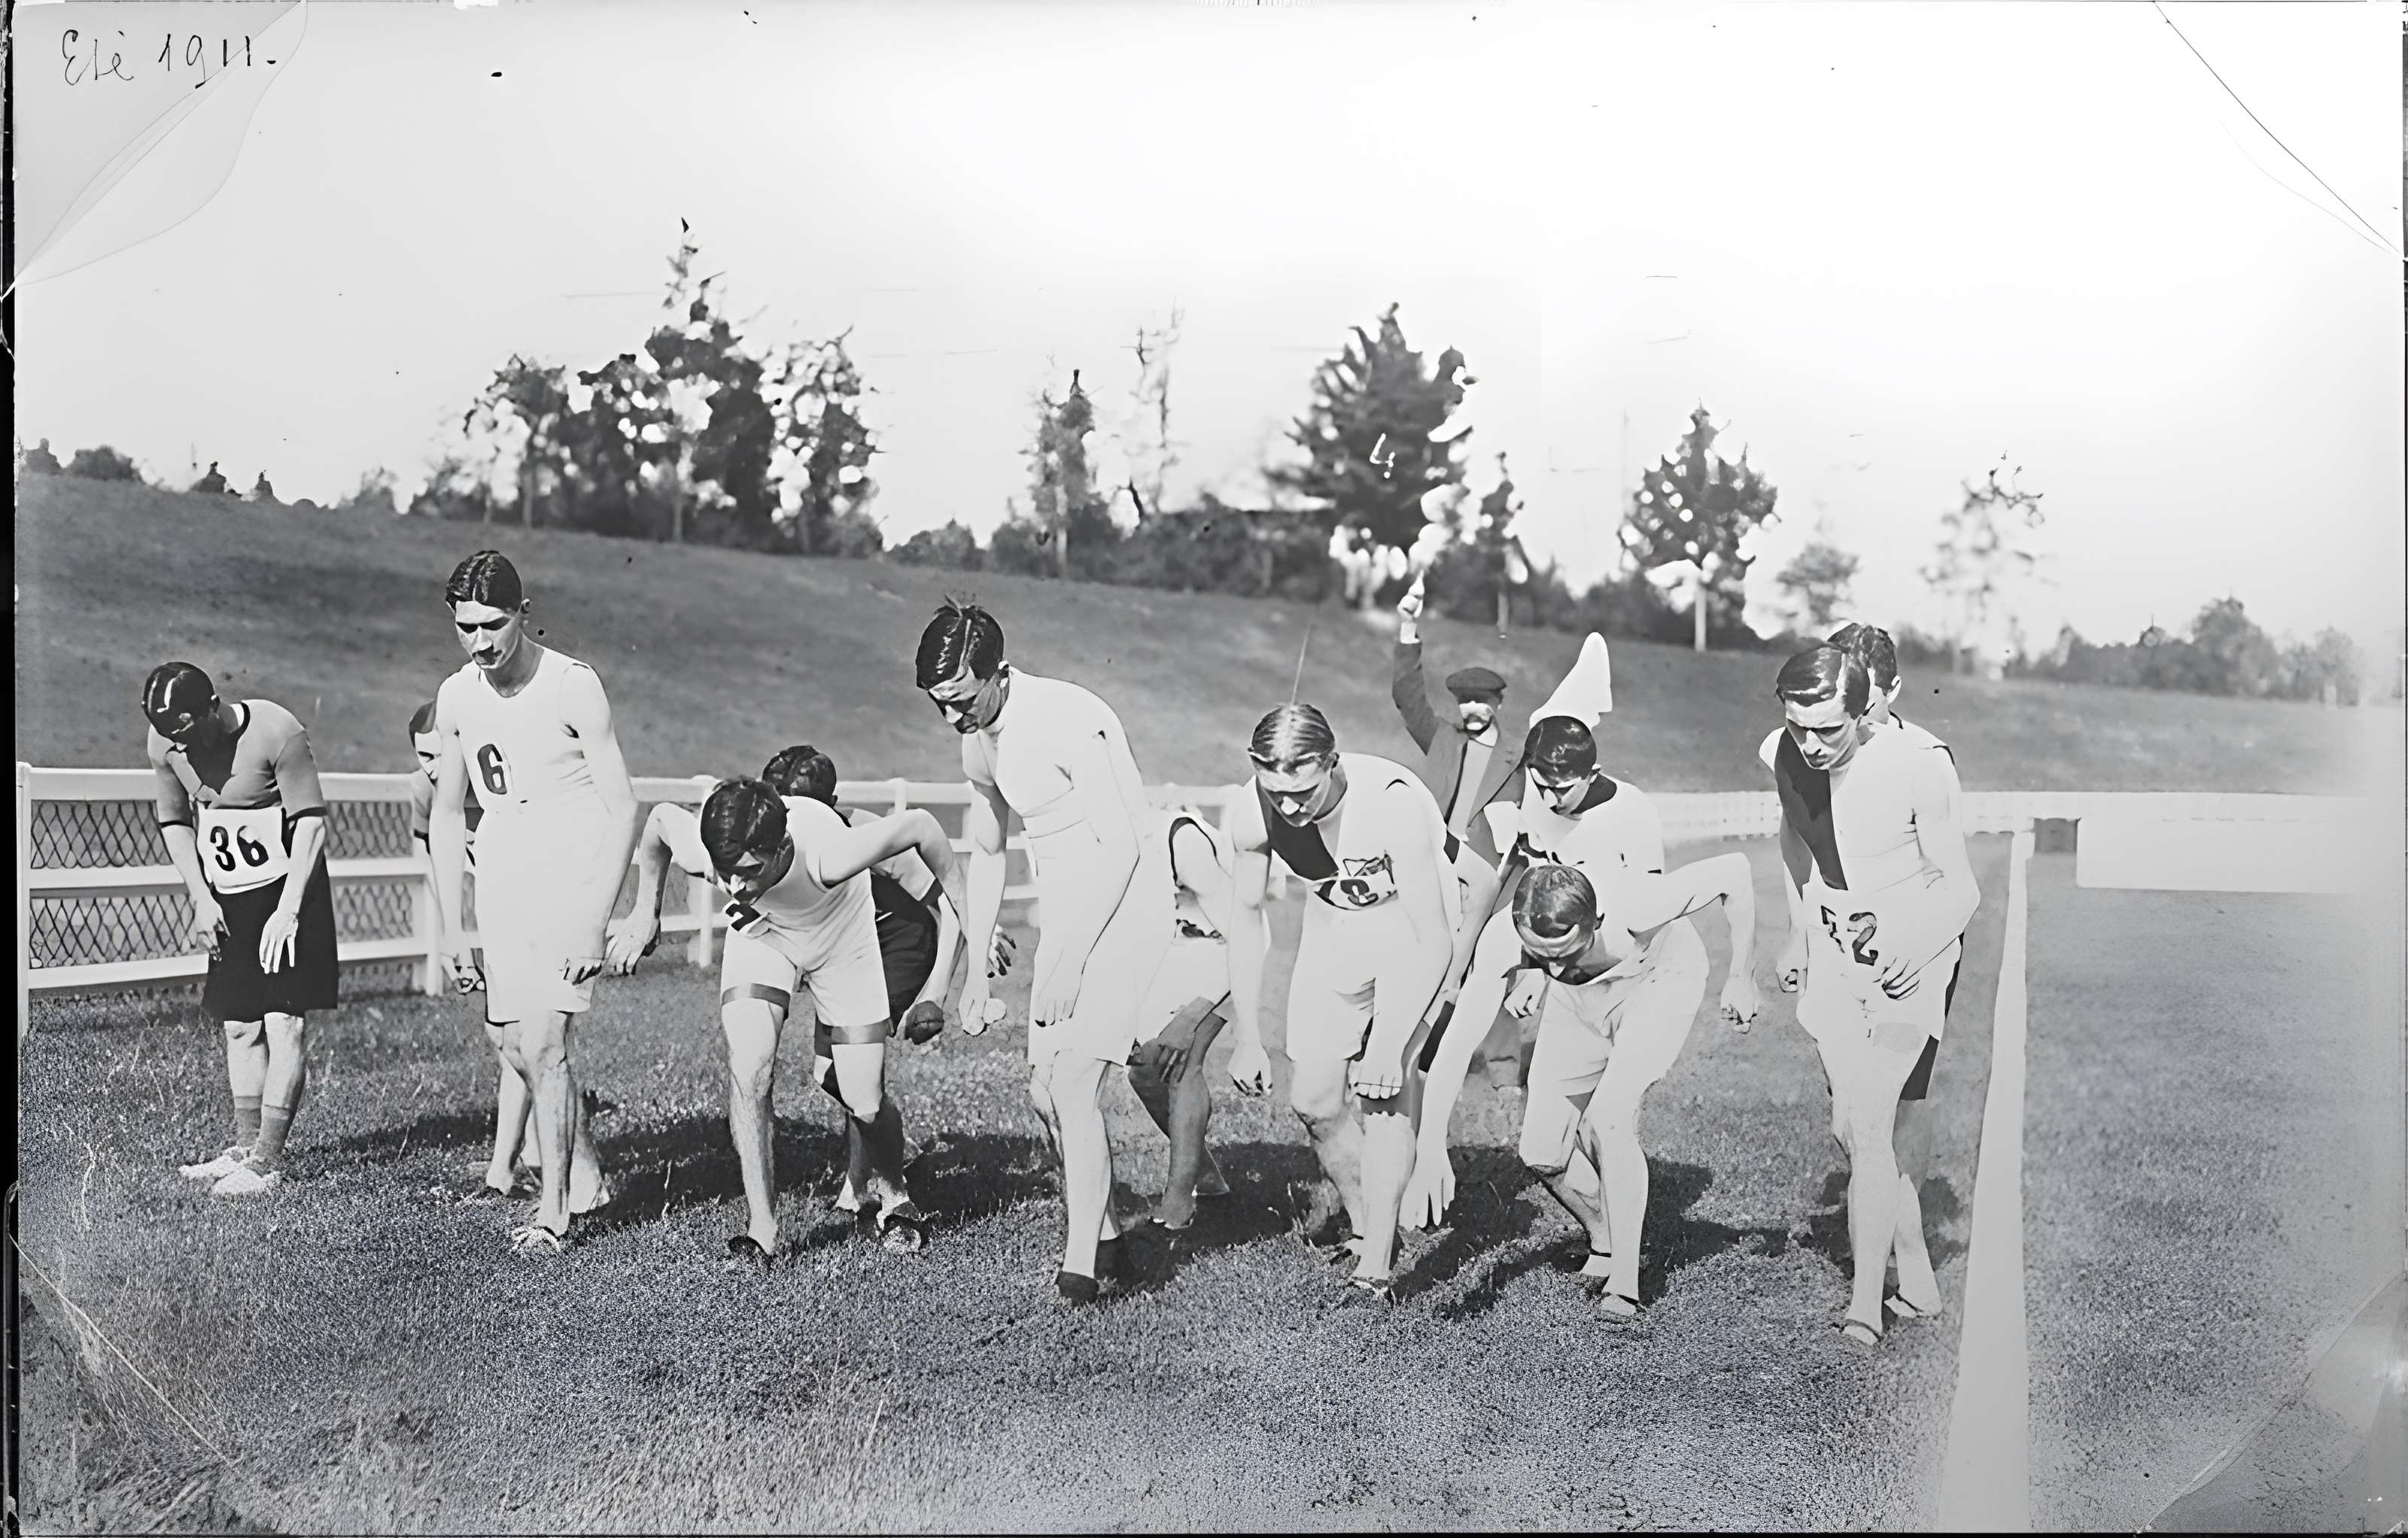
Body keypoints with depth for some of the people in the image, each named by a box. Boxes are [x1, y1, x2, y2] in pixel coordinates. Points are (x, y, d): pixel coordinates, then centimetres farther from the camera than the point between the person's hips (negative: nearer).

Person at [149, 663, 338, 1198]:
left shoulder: (276, 734, -22)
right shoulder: (163, 744, -6)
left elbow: (310, 819, -16)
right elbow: (174, 821, 9)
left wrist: (287, 911, -19)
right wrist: (201, 898, 0)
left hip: (286, 888, -5)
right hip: (227, 899, 6)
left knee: (284, 1022, -8)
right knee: (239, 1026, 8)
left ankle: (268, 1161, -6)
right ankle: (245, 1147, 18)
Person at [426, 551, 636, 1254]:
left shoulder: (573, 686, -13)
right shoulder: (455, 697, 3)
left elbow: (621, 808, -12)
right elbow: (446, 814, 12)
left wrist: (597, 920, -18)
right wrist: (451, 928, 8)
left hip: (568, 882, -6)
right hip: (500, 889, 6)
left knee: (542, 1044, -14)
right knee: (508, 1039, 12)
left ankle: (553, 1211, -3)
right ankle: (585, 1175, 31)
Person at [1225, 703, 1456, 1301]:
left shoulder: (1393, 805, -37)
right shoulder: (1252, 814, -23)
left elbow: (1434, 943, -32)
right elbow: (1247, 920, -7)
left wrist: (1387, 1047, -36)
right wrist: (1248, 1041, -7)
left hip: (1415, 923, -5)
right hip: (1335, 920, 5)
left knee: (1382, 1085, -20)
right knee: (1314, 1099, 2)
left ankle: (1377, 1265, -12)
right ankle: (1366, 1232, 24)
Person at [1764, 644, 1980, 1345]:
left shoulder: (1919, 769, -24)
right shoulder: (1783, 757, -9)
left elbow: (1960, 887, -13)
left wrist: (1918, 948, -27)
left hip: (1910, 952, -5)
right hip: (1836, 950, 6)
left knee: (1868, 1122, -16)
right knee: (1850, 1126, 7)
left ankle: (1865, 1306, -8)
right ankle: (1917, 1281, 23)